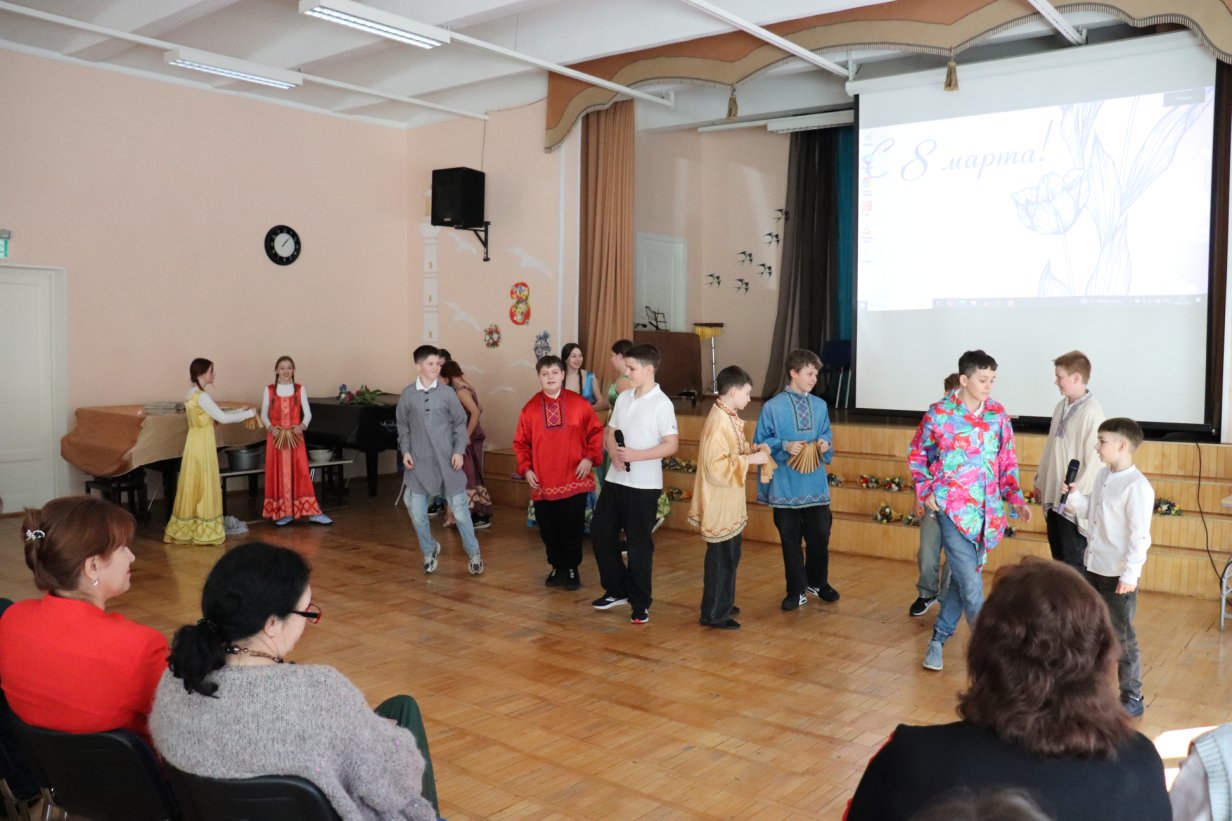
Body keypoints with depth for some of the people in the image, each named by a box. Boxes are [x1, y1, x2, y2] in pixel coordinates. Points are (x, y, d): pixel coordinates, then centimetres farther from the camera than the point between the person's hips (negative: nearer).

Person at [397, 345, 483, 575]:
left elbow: (460, 424, 2)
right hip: (419, 463, 1)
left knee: (459, 509, 3)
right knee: (417, 513, 5)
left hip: (447, 461, -1)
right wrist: (405, 451, -1)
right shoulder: (407, 395, -1)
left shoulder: (447, 392, -4)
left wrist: (459, 451, -6)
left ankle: (473, 554, 19)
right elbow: (403, 427, 9)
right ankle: (429, 551, 29)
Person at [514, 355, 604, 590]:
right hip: (542, 484, 2)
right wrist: (526, 468, -4)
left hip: (574, 482, -1)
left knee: (572, 529, 5)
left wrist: (589, 458, -8)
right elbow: (520, 443, 7)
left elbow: (596, 432, 4)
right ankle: (557, 567, 27)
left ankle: (572, 569, 22)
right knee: (548, 531, 9)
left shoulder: (579, 404, -1)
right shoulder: (530, 408, 2)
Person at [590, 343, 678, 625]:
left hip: (644, 485, -7)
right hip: (615, 479, 7)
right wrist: (614, 453, -8)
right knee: (601, 532, 11)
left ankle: (640, 602, 17)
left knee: (639, 543, 1)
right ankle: (617, 589, 28)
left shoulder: (661, 403, -12)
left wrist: (636, 455, -22)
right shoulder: (623, 398, 9)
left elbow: (671, 445, -16)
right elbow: (609, 432, 13)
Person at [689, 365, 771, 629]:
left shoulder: (729, 417, 8)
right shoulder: (718, 421, -23)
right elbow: (716, 466, -27)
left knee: (730, 556, 20)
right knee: (721, 558, 0)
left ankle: (722, 604, 33)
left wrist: (753, 450, 4)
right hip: (719, 504, -10)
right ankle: (713, 614, 11)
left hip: (730, 503, 10)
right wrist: (751, 459, -23)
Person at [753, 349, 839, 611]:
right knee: (791, 540, 6)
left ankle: (817, 582, 34)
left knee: (820, 536, 10)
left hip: (816, 483, 3)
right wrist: (785, 446, -19)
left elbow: (827, 437, 14)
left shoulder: (820, 405, 4)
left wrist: (825, 445, -8)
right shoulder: (772, 407, -7)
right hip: (786, 485, -3)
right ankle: (797, 591, 20)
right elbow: (761, 443, -4)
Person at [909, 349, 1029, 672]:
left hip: (987, 509, 5)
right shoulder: (939, 413, -7)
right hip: (952, 508, -5)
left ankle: (939, 637, 29)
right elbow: (917, 456, 3)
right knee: (971, 582, -9)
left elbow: (1008, 462, 11)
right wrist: (926, 492, -7)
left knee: (964, 577, 13)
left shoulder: (998, 414, 4)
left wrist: (1017, 499, 1)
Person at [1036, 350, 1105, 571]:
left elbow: (1094, 460, -19)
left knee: (1075, 564, 1)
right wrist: (1040, 480, 19)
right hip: (1053, 496, 8)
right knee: (1059, 560, 17)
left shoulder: (1092, 412, -17)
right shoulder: (1061, 406, 8)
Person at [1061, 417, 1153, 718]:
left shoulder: (1137, 486, -20)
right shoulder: (1102, 475, 6)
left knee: (1122, 636, 1)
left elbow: (1140, 536, -21)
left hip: (1119, 574, -9)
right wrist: (1074, 495, -1)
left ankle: (1132, 698, 14)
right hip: (1094, 568, 9)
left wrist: (1130, 575, -21)